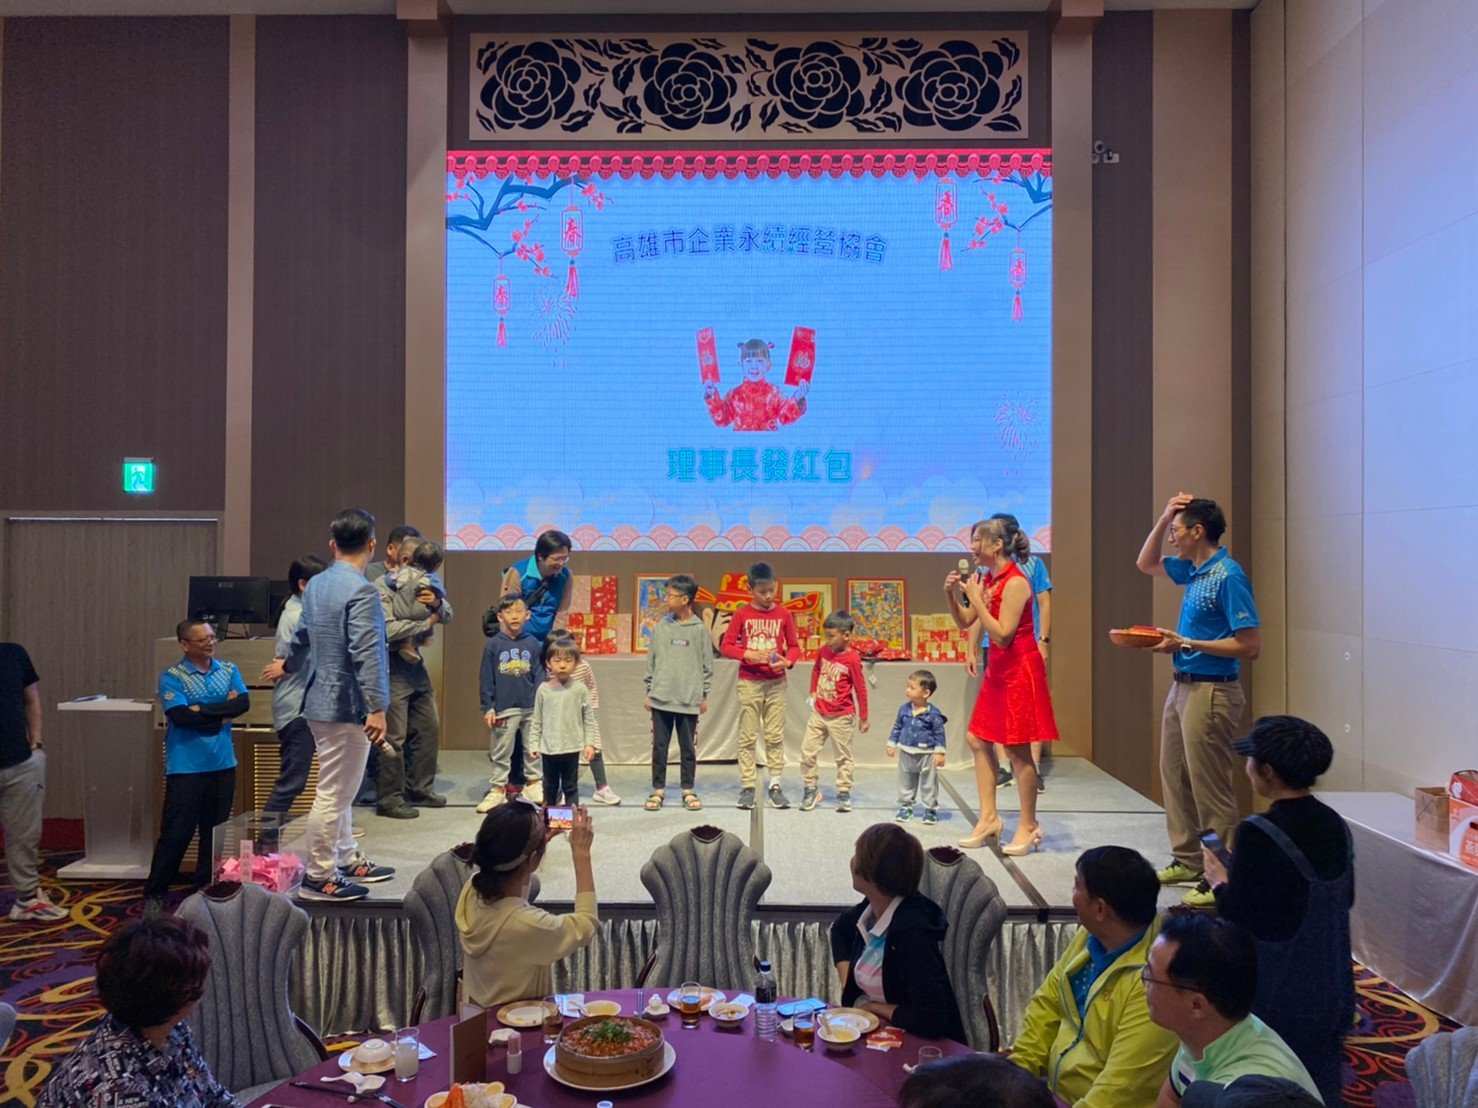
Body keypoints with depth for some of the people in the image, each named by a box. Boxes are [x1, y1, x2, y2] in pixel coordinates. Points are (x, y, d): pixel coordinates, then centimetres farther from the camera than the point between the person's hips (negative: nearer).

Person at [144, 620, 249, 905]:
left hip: (223, 764, 4)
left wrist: (203, 709, -13)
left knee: (215, 829, 12)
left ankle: (208, 887, 25)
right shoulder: (172, 676, -6)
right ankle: (154, 892, 14)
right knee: (176, 831, -1)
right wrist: (221, 714, -9)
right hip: (185, 767, -4)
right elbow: (180, 716, -18)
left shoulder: (229, 670, 7)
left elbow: (243, 703, -6)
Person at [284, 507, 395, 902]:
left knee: (338, 790, 20)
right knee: (333, 794, 0)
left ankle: (348, 860, 33)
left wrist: (288, 665, 42)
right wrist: (376, 708, -22)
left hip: (321, 701, 10)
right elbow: (366, 654, -24)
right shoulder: (361, 591, -20)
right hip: (346, 706, -10)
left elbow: (302, 636, 23)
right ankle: (318, 878, 11)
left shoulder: (315, 585, 9)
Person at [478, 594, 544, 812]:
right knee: (501, 752, 5)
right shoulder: (493, 644, -4)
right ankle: (497, 789, 15)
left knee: (533, 749, 14)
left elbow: (539, 675, 4)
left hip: (531, 707, 2)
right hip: (504, 708, -2)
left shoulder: (533, 644, 1)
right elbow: (486, 678, -3)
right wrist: (488, 707, -5)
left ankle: (534, 784, 28)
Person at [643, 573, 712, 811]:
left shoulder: (699, 629, -1)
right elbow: (651, 661, 8)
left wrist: (704, 695, 2)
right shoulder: (660, 627, 4)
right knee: (659, 746, 6)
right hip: (661, 698, 2)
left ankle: (688, 790, 19)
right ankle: (658, 790, 16)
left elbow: (707, 664, 3)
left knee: (688, 747, 7)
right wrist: (649, 691, 6)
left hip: (689, 700, -2)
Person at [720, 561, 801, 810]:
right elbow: (725, 646, -2)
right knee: (748, 737, 3)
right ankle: (747, 786, 10)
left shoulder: (783, 615, 2)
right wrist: (748, 655, -17)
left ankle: (775, 785, 13)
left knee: (775, 736, 5)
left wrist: (787, 662, -14)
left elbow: (794, 646, 6)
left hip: (776, 683, 1)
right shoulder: (742, 614, -2)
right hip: (749, 682, -1)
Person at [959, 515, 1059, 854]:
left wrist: (978, 600, -20)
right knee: (977, 739, 10)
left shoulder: (1015, 582, -18)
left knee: (1017, 749, -2)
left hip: (1019, 671, -9)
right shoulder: (991, 579, 8)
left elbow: (1002, 635, -23)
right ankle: (989, 818, 19)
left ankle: (1029, 826, 11)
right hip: (998, 669, 9)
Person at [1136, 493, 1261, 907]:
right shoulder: (1193, 570, 9)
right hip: (1182, 686, 10)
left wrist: (1186, 643, -19)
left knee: (1210, 788, -3)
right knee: (1174, 776, 16)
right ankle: (1188, 861, 28)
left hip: (1210, 693, -10)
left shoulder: (1228, 576, -18)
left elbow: (1250, 646, -21)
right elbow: (1146, 564, 26)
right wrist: (1162, 517, 12)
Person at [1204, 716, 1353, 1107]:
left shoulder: (1258, 834, -23)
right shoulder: (1335, 825, -1)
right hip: (1331, 990, 7)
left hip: (1275, 997, -6)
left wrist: (1219, 882, -1)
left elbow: (1241, 920, -20)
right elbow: (1345, 899, 13)